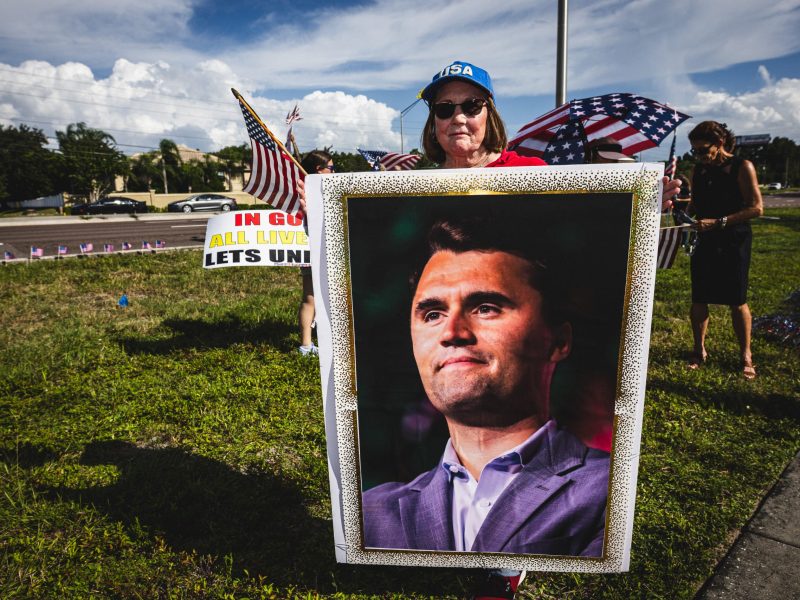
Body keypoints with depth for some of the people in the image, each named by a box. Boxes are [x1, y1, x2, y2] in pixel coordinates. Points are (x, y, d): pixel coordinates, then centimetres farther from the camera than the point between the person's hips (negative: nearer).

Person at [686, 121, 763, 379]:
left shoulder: (742, 167, -8)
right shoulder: (699, 170, 7)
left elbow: (756, 208, -14)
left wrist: (718, 222, -22)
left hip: (734, 242, -4)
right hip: (705, 242, 4)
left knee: (737, 301, 2)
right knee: (698, 299, 4)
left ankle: (745, 355, 17)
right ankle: (699, 351, 19)